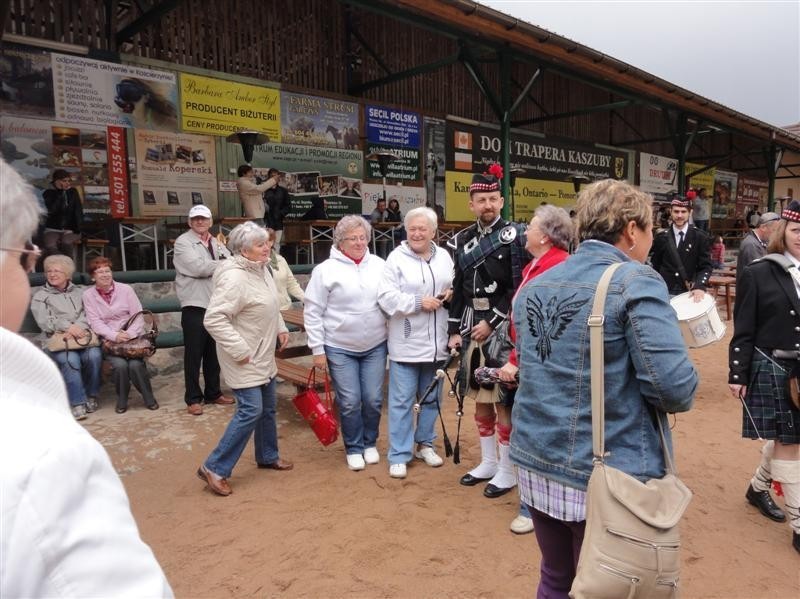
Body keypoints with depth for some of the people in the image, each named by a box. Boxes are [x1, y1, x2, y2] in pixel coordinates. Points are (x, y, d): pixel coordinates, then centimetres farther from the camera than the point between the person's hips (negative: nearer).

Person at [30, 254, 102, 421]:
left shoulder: (79, 292, 21)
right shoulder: (39, 296, 14)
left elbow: (86, 314, 7)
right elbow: (44, 321, -1)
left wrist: (78, 328, -14)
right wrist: (68, 327, -17)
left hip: (82, 336, 2)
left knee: (94, 355, -30)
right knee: (70, 359, -34)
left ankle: (91, 396, -12)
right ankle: (78, 403, -27)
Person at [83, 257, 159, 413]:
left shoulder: (126, 289, 4)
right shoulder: (88, 295, 5)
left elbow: (138, 315, 0)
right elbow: (95, 322, -4)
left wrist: (130, 334, -17)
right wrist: (114, 336, -19)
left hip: (132, 337, 0)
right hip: (108, 340, 0)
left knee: (135, 364, -27)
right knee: (120, 364, -28)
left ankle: (149, 398, -3)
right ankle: (121, 399, -2)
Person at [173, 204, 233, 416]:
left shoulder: (217, 244, 14)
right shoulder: (183, 242, -5)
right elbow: (198, 268, -18)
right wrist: (223, 264, -8)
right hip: (195, 306, -6)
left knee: (213, 353, 14)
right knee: (194, 355, 1)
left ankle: (213, 393, 26)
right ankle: (193, 398, 11)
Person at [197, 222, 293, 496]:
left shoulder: (260, 269, 4)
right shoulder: (235, 279, -26)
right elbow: (213, 319, -29)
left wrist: (280, 327, 11)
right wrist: (240, 350, -27)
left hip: (264, 356, 9)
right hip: (245, 359, -9)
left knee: (268, 407, 18)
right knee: (251, 410, -10)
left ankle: (267, 456, 36)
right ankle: (214, 468, 4)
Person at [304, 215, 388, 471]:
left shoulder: (380, 265, 2)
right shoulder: (326, 270, -7)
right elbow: (312, 312, -5)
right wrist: (317, 349, -6)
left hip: (375, 346, 3)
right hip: (340, 349, -2)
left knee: (373, 400, 8)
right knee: (349, 402, 2)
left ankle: (370, 443, 31)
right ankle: (354, 448, 24)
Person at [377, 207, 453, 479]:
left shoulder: (444, 257, 8)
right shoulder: (396, 258, -6)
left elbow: (455, 287, 18)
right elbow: (386, 297, -14)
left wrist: (451, 294, -5)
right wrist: (419, 303, -20)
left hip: (436, 342, 5)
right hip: (406, 343, -4)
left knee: (431, 398, 16)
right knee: (402, 401, 1)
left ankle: (425, 444, 34)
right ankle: (399, 455, 12)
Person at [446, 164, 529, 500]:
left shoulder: (514, 236, -5)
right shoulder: (461, 241, 10)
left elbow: (518, 288, -12)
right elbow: (458, 290, 10)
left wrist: (492, 322, -16)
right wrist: (454, 331, 6)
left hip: (502, 328, -6)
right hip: (472, 328, 6)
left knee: (503, 400, -1)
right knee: (480, 400, 14)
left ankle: (507, 470, 15)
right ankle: (488, 462, 30)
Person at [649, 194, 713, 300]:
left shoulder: (700, 237, 0)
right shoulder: (661, 237, 4)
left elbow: (705, 266, -3)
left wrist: (700, 286, -20)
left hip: (689, 293, -1)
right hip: (665, 292, 1)